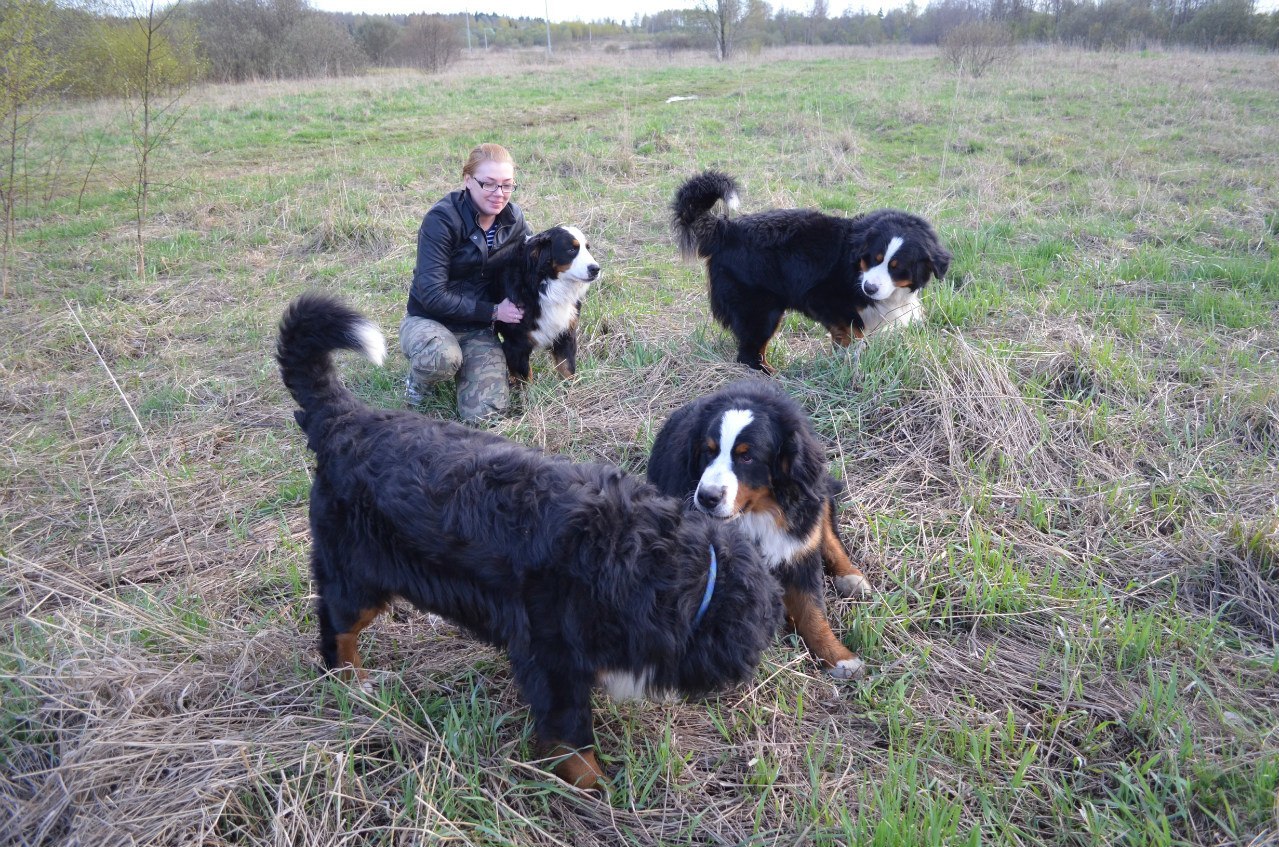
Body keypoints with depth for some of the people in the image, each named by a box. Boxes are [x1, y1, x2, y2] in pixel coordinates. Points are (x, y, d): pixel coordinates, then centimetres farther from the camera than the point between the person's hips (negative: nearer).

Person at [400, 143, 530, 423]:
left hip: (478, 329, 4)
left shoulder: (512, 218, -2)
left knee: (484, 414, -16)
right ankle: (418, 380, -2)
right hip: (428, 319, -4)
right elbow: (432, 294, -23)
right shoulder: (441, 219, -20)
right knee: (441, 357, -41)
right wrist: (493, 311, -23)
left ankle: (466, 365, 18)